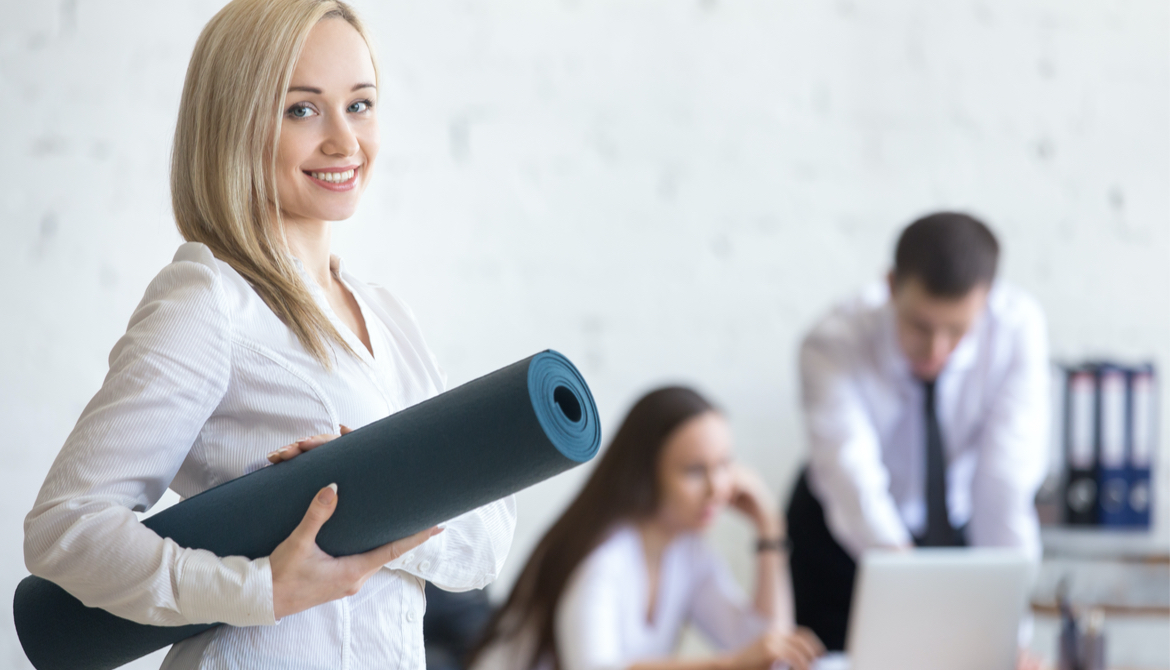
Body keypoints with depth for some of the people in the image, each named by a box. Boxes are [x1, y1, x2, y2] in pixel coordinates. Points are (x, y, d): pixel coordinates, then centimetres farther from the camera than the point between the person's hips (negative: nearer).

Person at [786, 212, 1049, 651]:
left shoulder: (1018, 326, -27)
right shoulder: (834, 346, -32)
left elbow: (1006, 481, -32)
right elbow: (853, 479, -45)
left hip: (964, 524, 2)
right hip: (846, 533, -1)